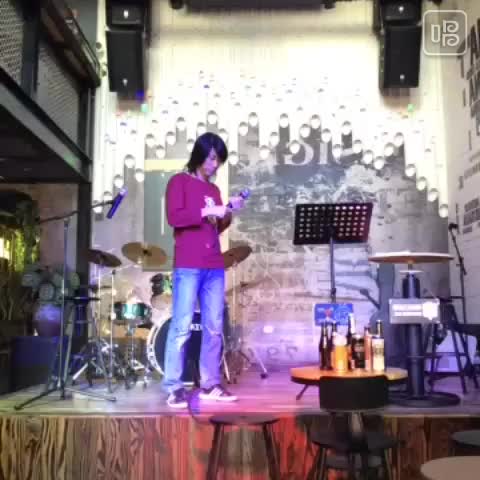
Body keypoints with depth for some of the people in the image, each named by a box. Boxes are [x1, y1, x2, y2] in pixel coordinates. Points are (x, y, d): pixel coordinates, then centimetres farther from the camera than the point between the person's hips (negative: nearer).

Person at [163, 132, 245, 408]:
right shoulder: (179, 182, 4)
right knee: (182, 327, -7)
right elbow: (174, 217, -11)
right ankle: (174, 389, -2)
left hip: (215, 267, 6)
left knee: (214, 328, 5)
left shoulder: (214, 189, 21)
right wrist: (207, 211, -13)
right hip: (187, 266, -6)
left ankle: (211, 385, 12)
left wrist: (229, 213, 5)